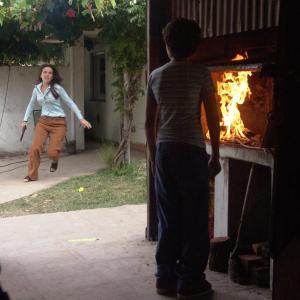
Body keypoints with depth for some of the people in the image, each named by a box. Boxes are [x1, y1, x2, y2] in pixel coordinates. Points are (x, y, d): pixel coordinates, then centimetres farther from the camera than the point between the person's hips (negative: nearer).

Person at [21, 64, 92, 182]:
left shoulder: (57, 88, -8)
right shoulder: (37, 88, 5)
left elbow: (70, 103, -6)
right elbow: (31, 105, 21)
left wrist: (81, 118, -12)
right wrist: (25, 120, 20)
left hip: (58, 123, -4)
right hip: (43, 121, 4)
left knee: (52, 152, -10)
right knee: (34, 148, -12)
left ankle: (55, 160, 29)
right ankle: (32, 175, 4)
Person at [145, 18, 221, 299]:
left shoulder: (156, 76, 7)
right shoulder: (201, 73, -5)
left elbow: (149, 122, 10)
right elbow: (213, 119, -5)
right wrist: (215, 155, 4)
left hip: (164, 151, 5)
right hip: (192, 151, -4)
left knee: (168, 218, 12)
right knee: (195, 219, 4)